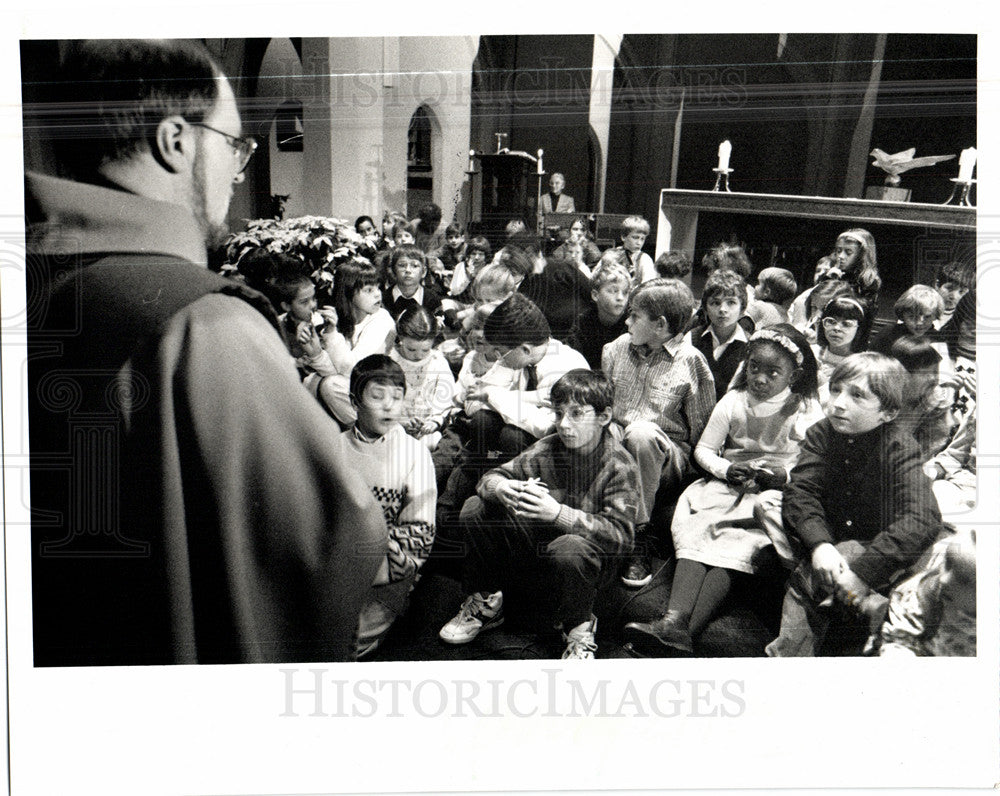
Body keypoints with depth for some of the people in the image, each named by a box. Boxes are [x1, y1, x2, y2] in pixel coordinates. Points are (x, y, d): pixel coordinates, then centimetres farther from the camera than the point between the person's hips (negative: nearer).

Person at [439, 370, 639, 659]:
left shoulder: (619, 465, -18)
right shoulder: (547, 448, -5)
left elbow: (621, 534, -28)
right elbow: (491, 477, -1)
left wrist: (558, 513, -39)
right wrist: (500, 488, -29)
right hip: (537, 545, 5)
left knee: (568, 549, -40)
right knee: (475, 509, -11)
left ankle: (579, 629, -7)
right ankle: (484, 602, 9)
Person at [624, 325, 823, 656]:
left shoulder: (806, 411, 1)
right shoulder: (733, 401, 9)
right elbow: (703, 449, 11)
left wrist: (785, 475, -17)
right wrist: (726, 469, -8)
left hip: (776, 493, -3)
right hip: (728, 486, 4)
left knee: (740, 543, -30)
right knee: (695, 530, -26)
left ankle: (686, 631, -43)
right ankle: (674, 620, -43)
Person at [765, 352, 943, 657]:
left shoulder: (900, 448, -15)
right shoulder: (821, 434, -3)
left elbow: (923, 521, -27)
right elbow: (799, 491, -14)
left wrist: (862, 571, -35)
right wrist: (818, 544, -33)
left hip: (876, 548, -5)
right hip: (831, 543, 5)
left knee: (810, 578, -29)